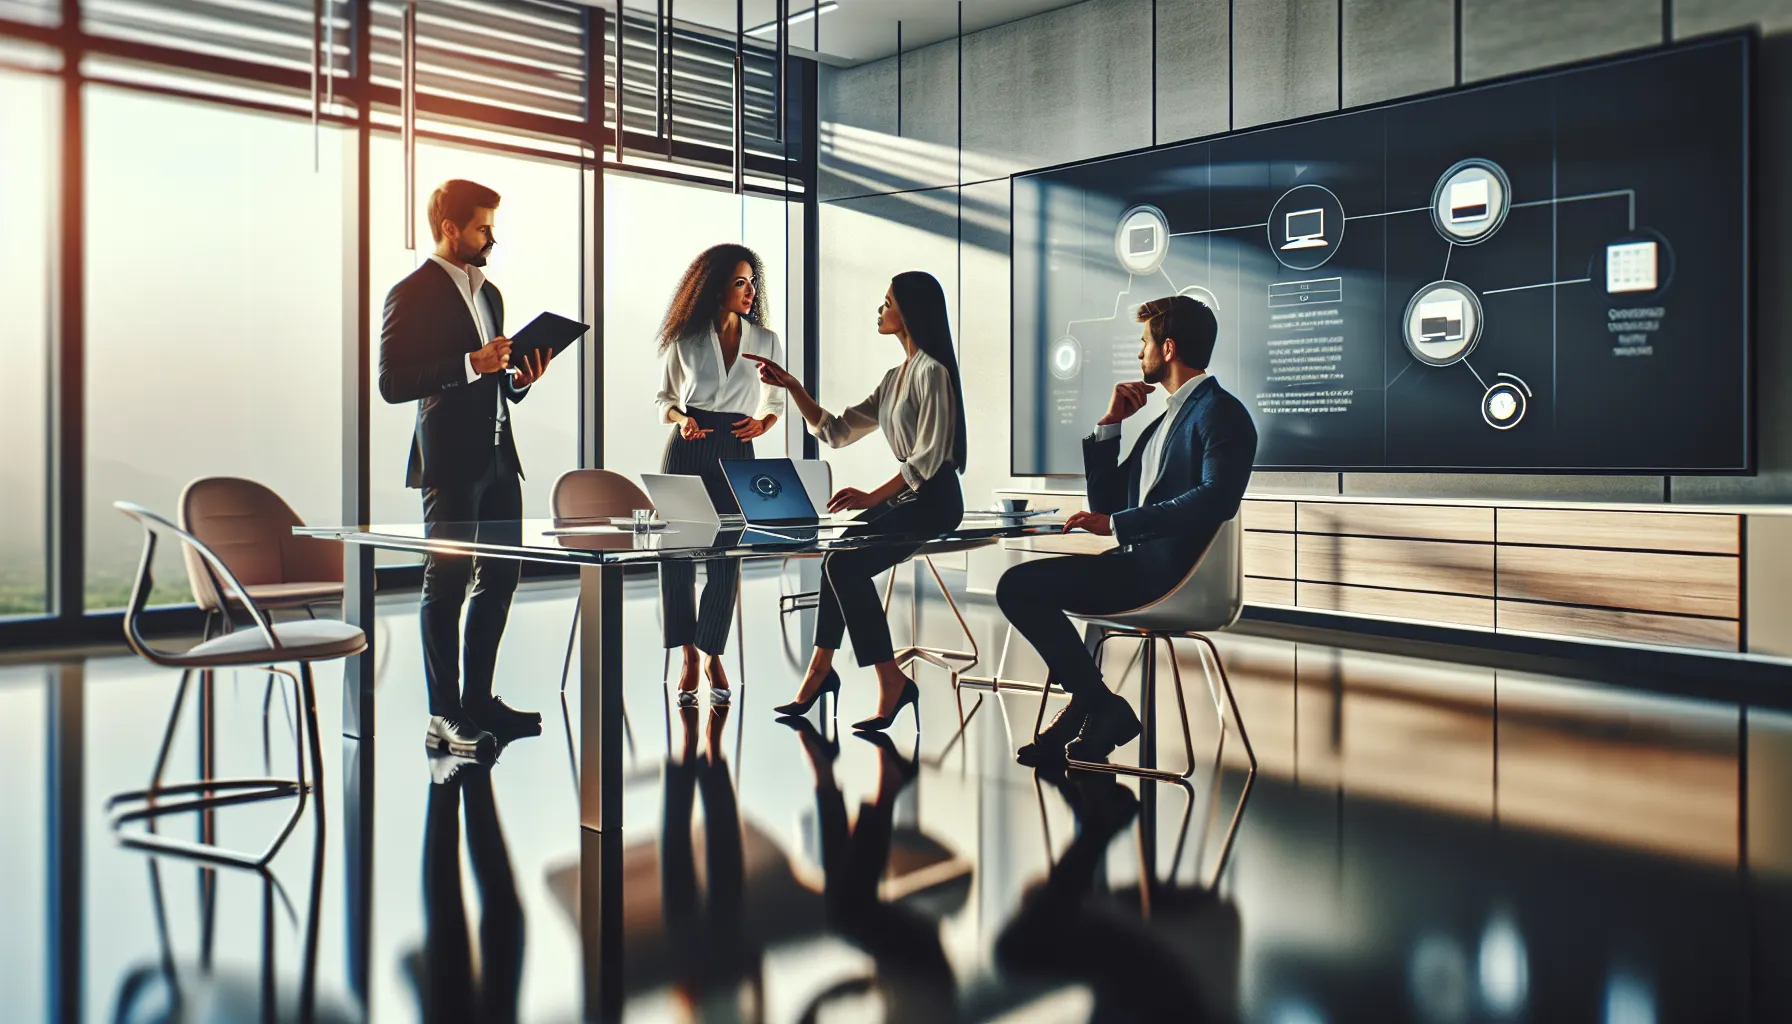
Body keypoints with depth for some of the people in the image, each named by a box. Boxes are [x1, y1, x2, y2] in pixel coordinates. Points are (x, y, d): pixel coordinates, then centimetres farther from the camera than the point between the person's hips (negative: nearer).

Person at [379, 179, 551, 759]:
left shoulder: (489, 293, 19)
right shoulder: (413, 293, -6)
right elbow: (392, 383, -15)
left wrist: (519, 379, 4)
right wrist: (472, 364, -20)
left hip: (498, 456, 8)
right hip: (450, 459, -8)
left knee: (500, 578, 10)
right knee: (446, 584, -3)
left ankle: (478, 699, 21)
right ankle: (444, 716, 4)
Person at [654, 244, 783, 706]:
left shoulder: (765, 341, 6)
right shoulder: (685, 341, 3)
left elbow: (776, 401, 14)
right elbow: (664, 398, 12)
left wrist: (762, 422, -8)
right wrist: (682, 420, -9)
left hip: (736, 451, 0)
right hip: (687, 448, 0)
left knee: (726, 557, -2)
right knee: (675, 551, -5)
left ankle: (713, 655, 16)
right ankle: (689, 656, 7)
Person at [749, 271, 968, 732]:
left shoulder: (932, 372, -12)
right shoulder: (895, 378, 17)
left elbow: (929, 457, -20)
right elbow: (837, 431, 16)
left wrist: (872, 496, -27)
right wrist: (792, 387, 8)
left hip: (934, 500, -9)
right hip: (904, 497, 9)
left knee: (846, 564, -22)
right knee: (838, 559, -5)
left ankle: (892, 683, -14)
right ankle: (820, 671, 2)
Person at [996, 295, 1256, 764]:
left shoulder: (1221, 411, -7)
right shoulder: (1165, 420, 22)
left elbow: (1217, 499, -24)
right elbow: (1106, 502, 21)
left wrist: (1117, 525, -23)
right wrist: (1109, 424, 12)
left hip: (1175, 571, -10)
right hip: (1143, 563, 10)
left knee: (1019, 586, -15)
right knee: (1021, 583, 11)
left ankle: (1100, 706, -4)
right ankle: (1088, 708, 8)